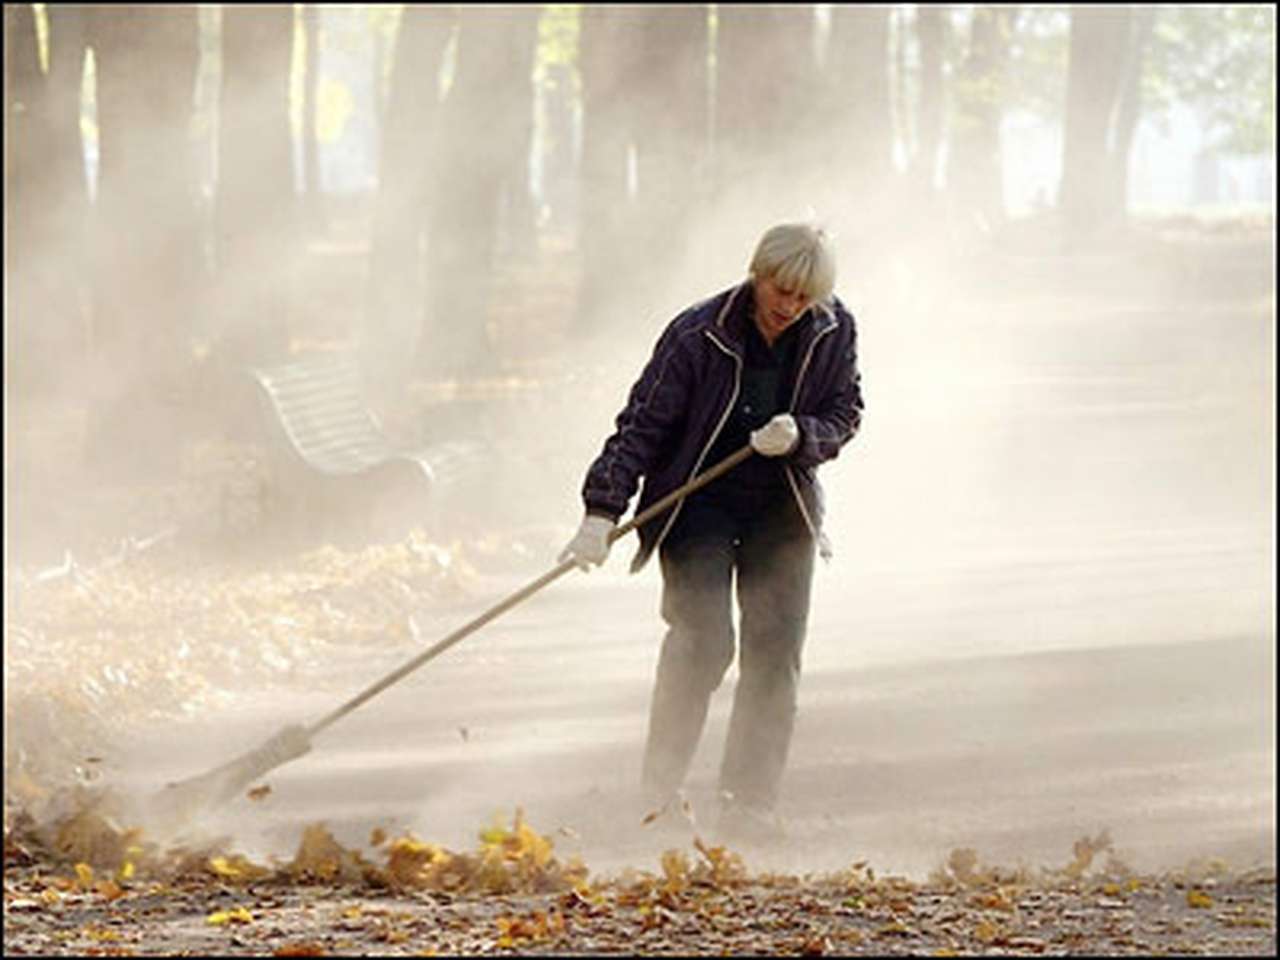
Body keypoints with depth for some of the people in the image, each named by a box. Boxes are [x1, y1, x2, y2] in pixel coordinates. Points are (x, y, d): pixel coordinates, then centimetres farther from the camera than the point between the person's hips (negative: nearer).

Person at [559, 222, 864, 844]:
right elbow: (642, 425, -13)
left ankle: (750, 803, 4)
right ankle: (658, 793, -8)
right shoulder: (697, 336, -16)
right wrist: (602, 513, -19)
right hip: (697, 505, -3)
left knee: (776, 649, -3)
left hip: (783, 507, 4)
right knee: (702, 638, -18)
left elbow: (844, 414, 5)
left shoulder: (834, 334, -5)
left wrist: (801, 436, -18)